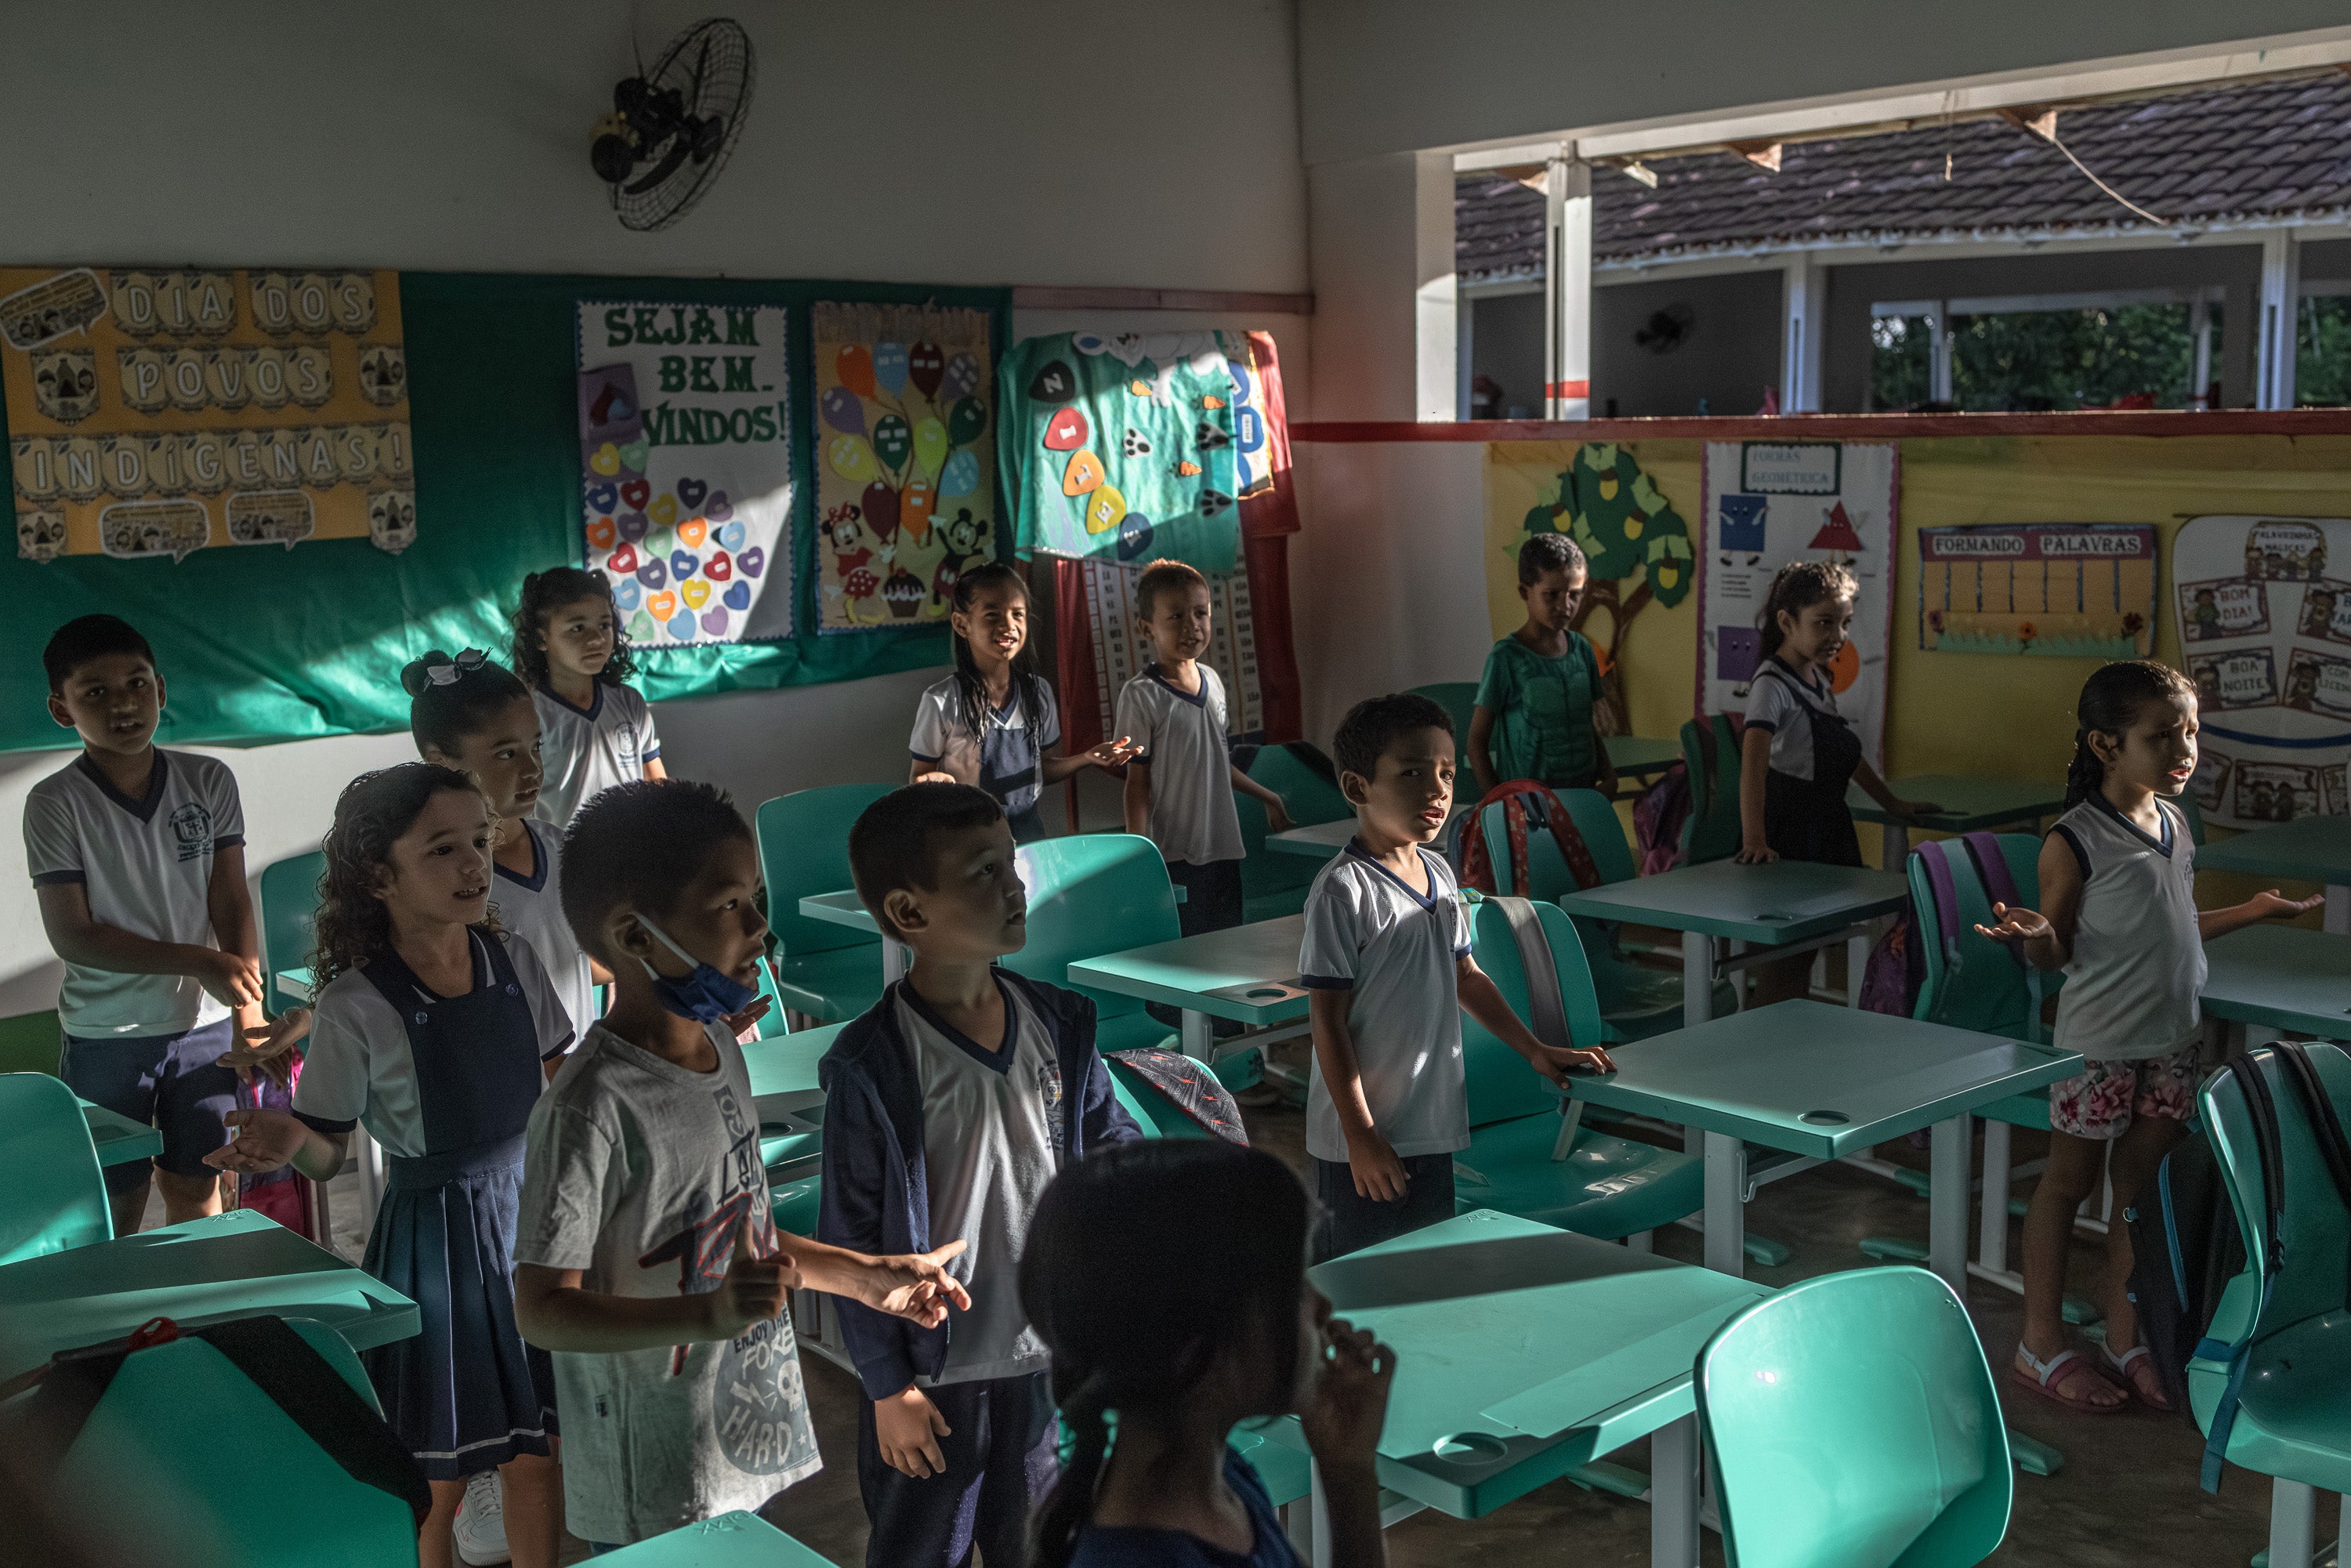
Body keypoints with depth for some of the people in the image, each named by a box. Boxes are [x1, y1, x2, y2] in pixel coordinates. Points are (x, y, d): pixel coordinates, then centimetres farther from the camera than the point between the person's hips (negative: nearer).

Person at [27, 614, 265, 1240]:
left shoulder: (209, 782, -3)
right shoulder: (55, 804, -10)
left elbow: (232, 904, -1)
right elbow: (72, 935, -13)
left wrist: (250, 1017, -8)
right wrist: (197, 962, -20)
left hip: (206, 1024, 2)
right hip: (107, 1034, -2)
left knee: (196, 1183, 13)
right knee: (118, 1200, 5)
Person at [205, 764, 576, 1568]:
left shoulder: (514, 961, -4)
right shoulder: (357, 1009, -18)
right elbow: (327, 1154, -9)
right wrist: (290, 1138, -31)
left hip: (530, 1212, 4)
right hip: (433, 1236, -4)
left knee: (536, 1455, 14)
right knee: (439, 1474, 10)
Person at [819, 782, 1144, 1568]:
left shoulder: (1059, 1023, -6)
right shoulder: (871, 1069, -20)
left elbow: (1111, 1138, 6)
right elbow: (854, 1241, -13)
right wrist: (888, 1387, -8)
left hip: (1050, 1355, 4)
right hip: (934, 1373, -4)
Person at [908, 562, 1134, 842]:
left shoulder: (1038, 692, 2)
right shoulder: (942, 702, -13)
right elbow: (919, 775, -6)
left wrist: (1086, 759, -3)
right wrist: (932, 782, -28)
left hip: (1028, 831, 4)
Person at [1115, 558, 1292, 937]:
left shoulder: (1212, 681, 10)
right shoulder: (1141, 696, -10)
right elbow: (1138, 782, -9)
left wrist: (1267, 797, 30)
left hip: (1223, 849, 7)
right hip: (1174, 856, -7)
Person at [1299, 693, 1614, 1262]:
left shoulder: (1439, 873, 7)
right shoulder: (1343, 890, -17)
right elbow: (1328, 1020, -16)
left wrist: (1535, 1050, 17)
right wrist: (1360, 1136, -16)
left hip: (1433, 1130, 8)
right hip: (1364, 1142, -7)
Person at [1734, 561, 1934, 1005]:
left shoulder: (1818, 678, 10)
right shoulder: (1773, 684, -18)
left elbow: (1846, 752, 23)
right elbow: (1753, 764, -30)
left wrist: (1893, 804, 25)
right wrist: (1755, 843, -38)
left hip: (1827, 825, 9)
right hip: (1788, 830, -9)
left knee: (1807, 948, 12)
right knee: (1780, 971, -7)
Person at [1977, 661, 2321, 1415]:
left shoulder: (2175, 823, 7)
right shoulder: (2075, 841, -16)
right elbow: (2058, 951, -12)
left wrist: (2253, 911, 21)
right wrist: (2035, 936, -34)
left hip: (2172, 1039, 7)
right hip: (2099, 1040, -7)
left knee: (2141, 1185, 13)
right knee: (2069, 1182, 5)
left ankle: (2124, 1337, 26)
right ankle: (2041, 1345, 17)